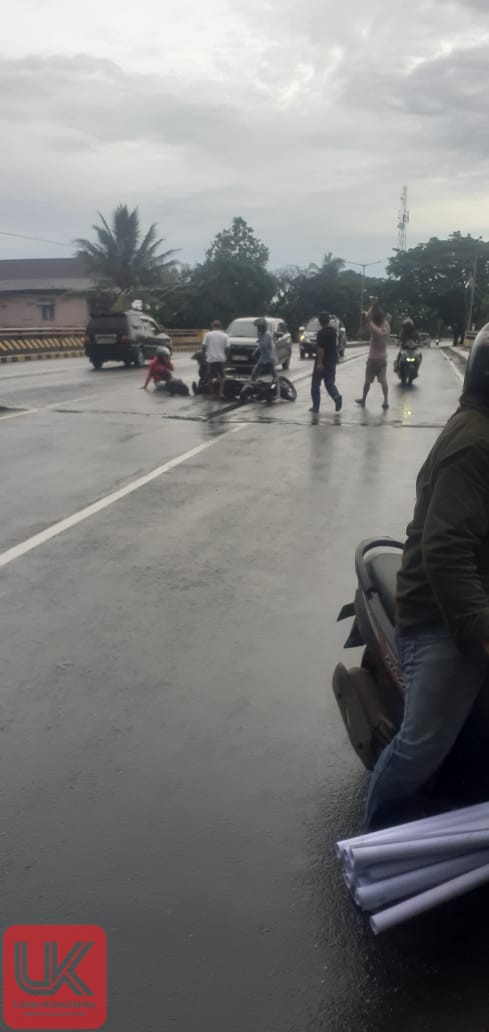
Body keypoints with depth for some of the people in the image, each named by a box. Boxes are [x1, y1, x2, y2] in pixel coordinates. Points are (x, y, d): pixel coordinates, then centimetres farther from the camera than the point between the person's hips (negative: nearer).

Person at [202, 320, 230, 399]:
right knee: (221, 376, 14)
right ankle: (221, 392, 5)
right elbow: (227, 348, -2)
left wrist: (205, 354, 12)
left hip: (211, 359, -1)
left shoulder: (208, 335, -2)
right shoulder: (225, 335, 1)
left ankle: (212, 394, 10)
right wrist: (227, 358, 9)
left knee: (211, 377, 7)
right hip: (221, 359, 1)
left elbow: (204, 347, -4)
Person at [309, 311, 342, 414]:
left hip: (322, 363, -7)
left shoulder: (321, 332, -17)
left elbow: (320, 348, -22)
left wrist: (319, 363, -23)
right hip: (332, 361, 7)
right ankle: (337, 396, -15)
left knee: (315, 384, 6)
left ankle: (315, 406, 8)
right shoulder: (333, 331, 7)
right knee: (330, 383, 12)